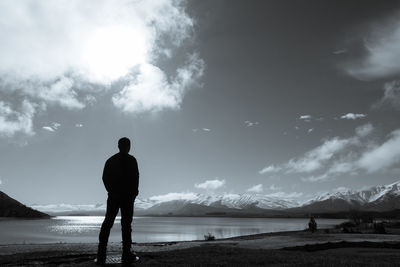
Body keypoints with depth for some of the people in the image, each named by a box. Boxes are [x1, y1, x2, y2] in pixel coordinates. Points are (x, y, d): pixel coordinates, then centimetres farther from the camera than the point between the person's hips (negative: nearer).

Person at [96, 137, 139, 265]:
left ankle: (101, 255, 3)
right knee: (126, 223, 1)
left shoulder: (111, 160, 12)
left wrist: (111, 191, 13)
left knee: (107, 223, 7)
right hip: (127, 196, -4)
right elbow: (135, 177, -10)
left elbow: (105, 177, 7)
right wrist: (134, 192, 2)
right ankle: (126, 255, 3)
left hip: (113, 196, 4)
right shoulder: (131, 160, -4)